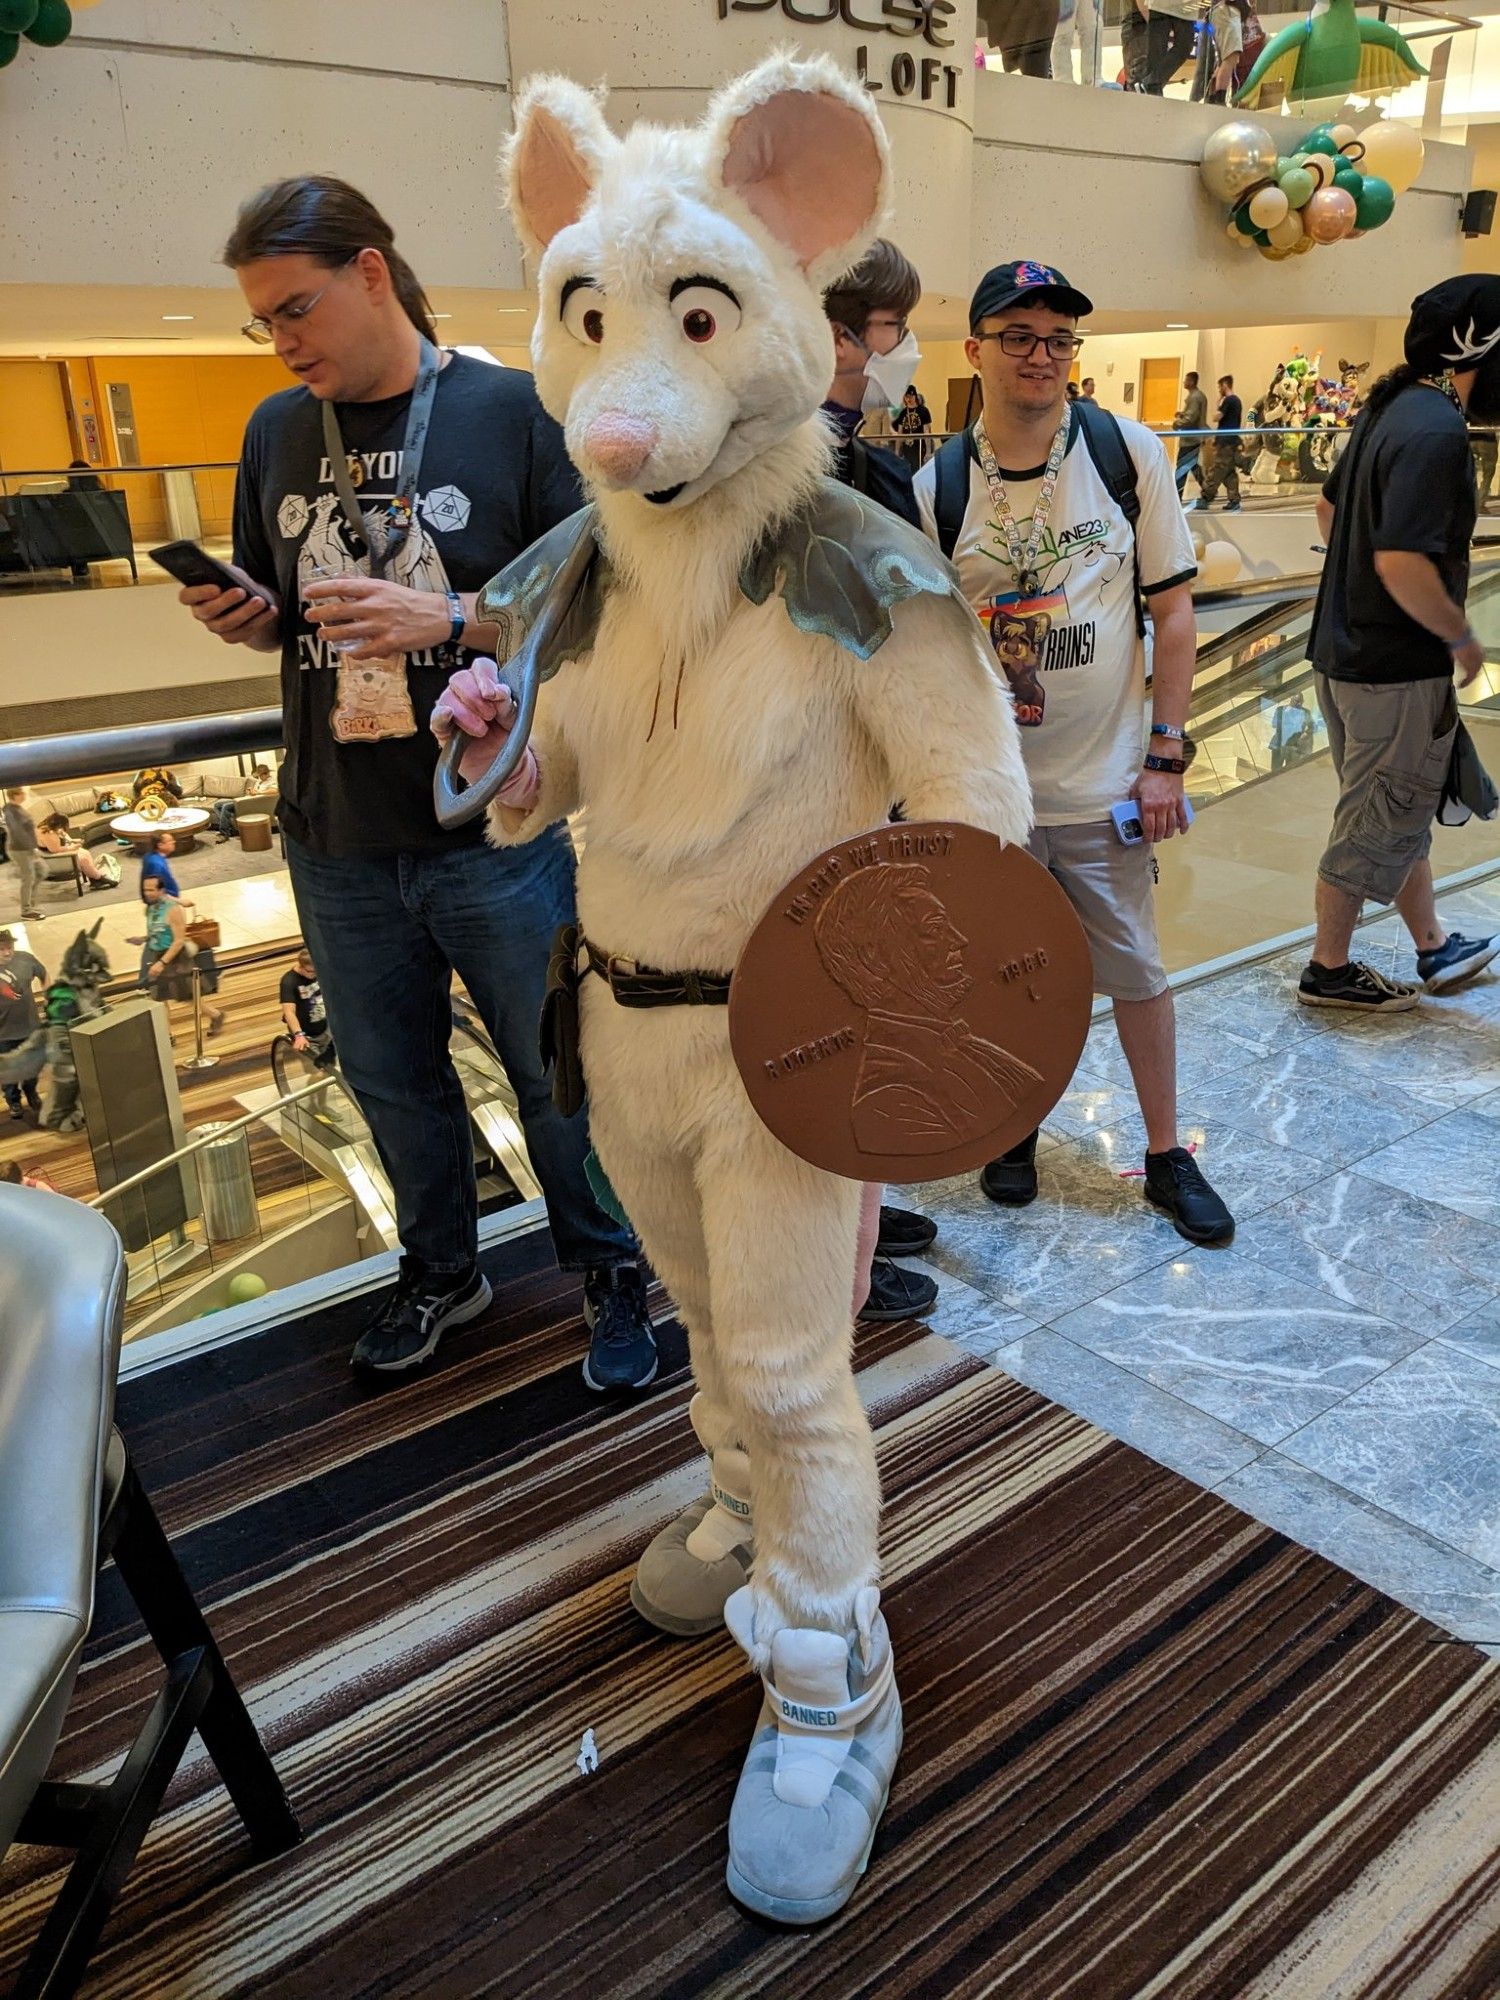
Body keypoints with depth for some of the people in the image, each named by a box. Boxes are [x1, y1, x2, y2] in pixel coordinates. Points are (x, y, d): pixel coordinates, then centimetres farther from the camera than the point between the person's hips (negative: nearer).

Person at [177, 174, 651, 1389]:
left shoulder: (514, 411, -5)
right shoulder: (278, 432, 9)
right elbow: (277, 619, 17)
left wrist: (450, 619, -21)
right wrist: (239, 618, -6)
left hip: (494, 826, -4)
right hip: (337, 838, 5)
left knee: (558, 1074, 8)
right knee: (392, 1079, 17)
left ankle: (608, 1273, 31)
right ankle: (441, 1273, 40)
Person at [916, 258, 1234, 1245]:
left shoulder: (1131, 453, -2)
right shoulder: (938, 486, -4)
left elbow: (1173, 610, 0)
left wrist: (1166, 755, -5)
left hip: (1105, 778, 0)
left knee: (1136, 968, 9)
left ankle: (1167, 1153, 27)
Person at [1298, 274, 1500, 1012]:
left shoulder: (1391, 406, 8)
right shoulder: (1437, 431, -22)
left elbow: (1329, 509, 18)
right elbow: (1403, 562, -29)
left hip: (1348, 644, 10)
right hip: (1396, 666, -10)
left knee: (1403, 808, 20)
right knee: (1376, 822, 4)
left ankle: (1434, 947, 35)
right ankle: (1329, 970, 19)